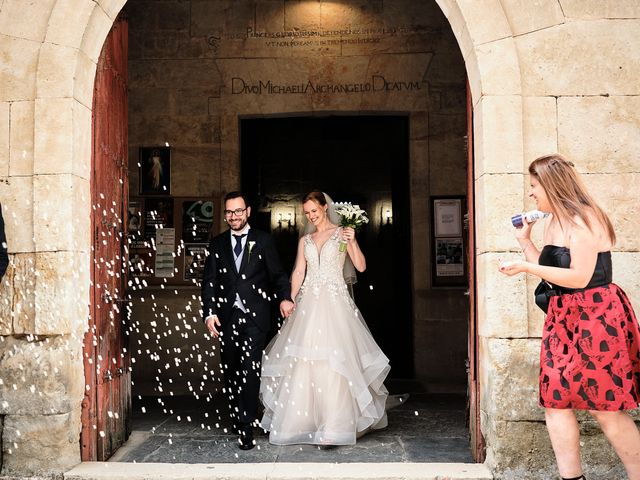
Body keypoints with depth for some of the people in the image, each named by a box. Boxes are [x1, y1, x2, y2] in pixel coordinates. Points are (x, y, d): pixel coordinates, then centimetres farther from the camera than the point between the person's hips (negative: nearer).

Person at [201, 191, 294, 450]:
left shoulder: (263, 240, 5)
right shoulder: (217, 243, 11)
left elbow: (278, 274, 3)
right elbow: (209, 280, 6)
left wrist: (285, 298, -16)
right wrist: (209, 312, -6)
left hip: (254, 316, -3)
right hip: (227, 317, 3)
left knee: (249, 369, -11)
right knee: (230, 371, 11)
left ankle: (246, 426, -7)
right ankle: (237, 415, 29)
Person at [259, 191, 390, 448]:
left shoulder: (342, 234, 6)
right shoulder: (305, 241, 17)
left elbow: (361, 266, -1)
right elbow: (298, 273, 12)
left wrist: (352, 242, -16)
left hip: (334, 303, -4)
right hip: (308, 304, 4)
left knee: (333, 364, -10)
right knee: (303, 363, 1)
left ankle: (331, 429, -10)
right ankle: (305, 421, 14)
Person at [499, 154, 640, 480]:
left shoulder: (583, 218, -14)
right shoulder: (553, 222, 14)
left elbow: (579, 277, -21)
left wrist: (526, 267, -19)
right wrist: (524, 240, 13)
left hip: (596, 316, -9)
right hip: (563, 317, 9)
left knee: (604, 407, -4)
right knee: (554, 401, 3)